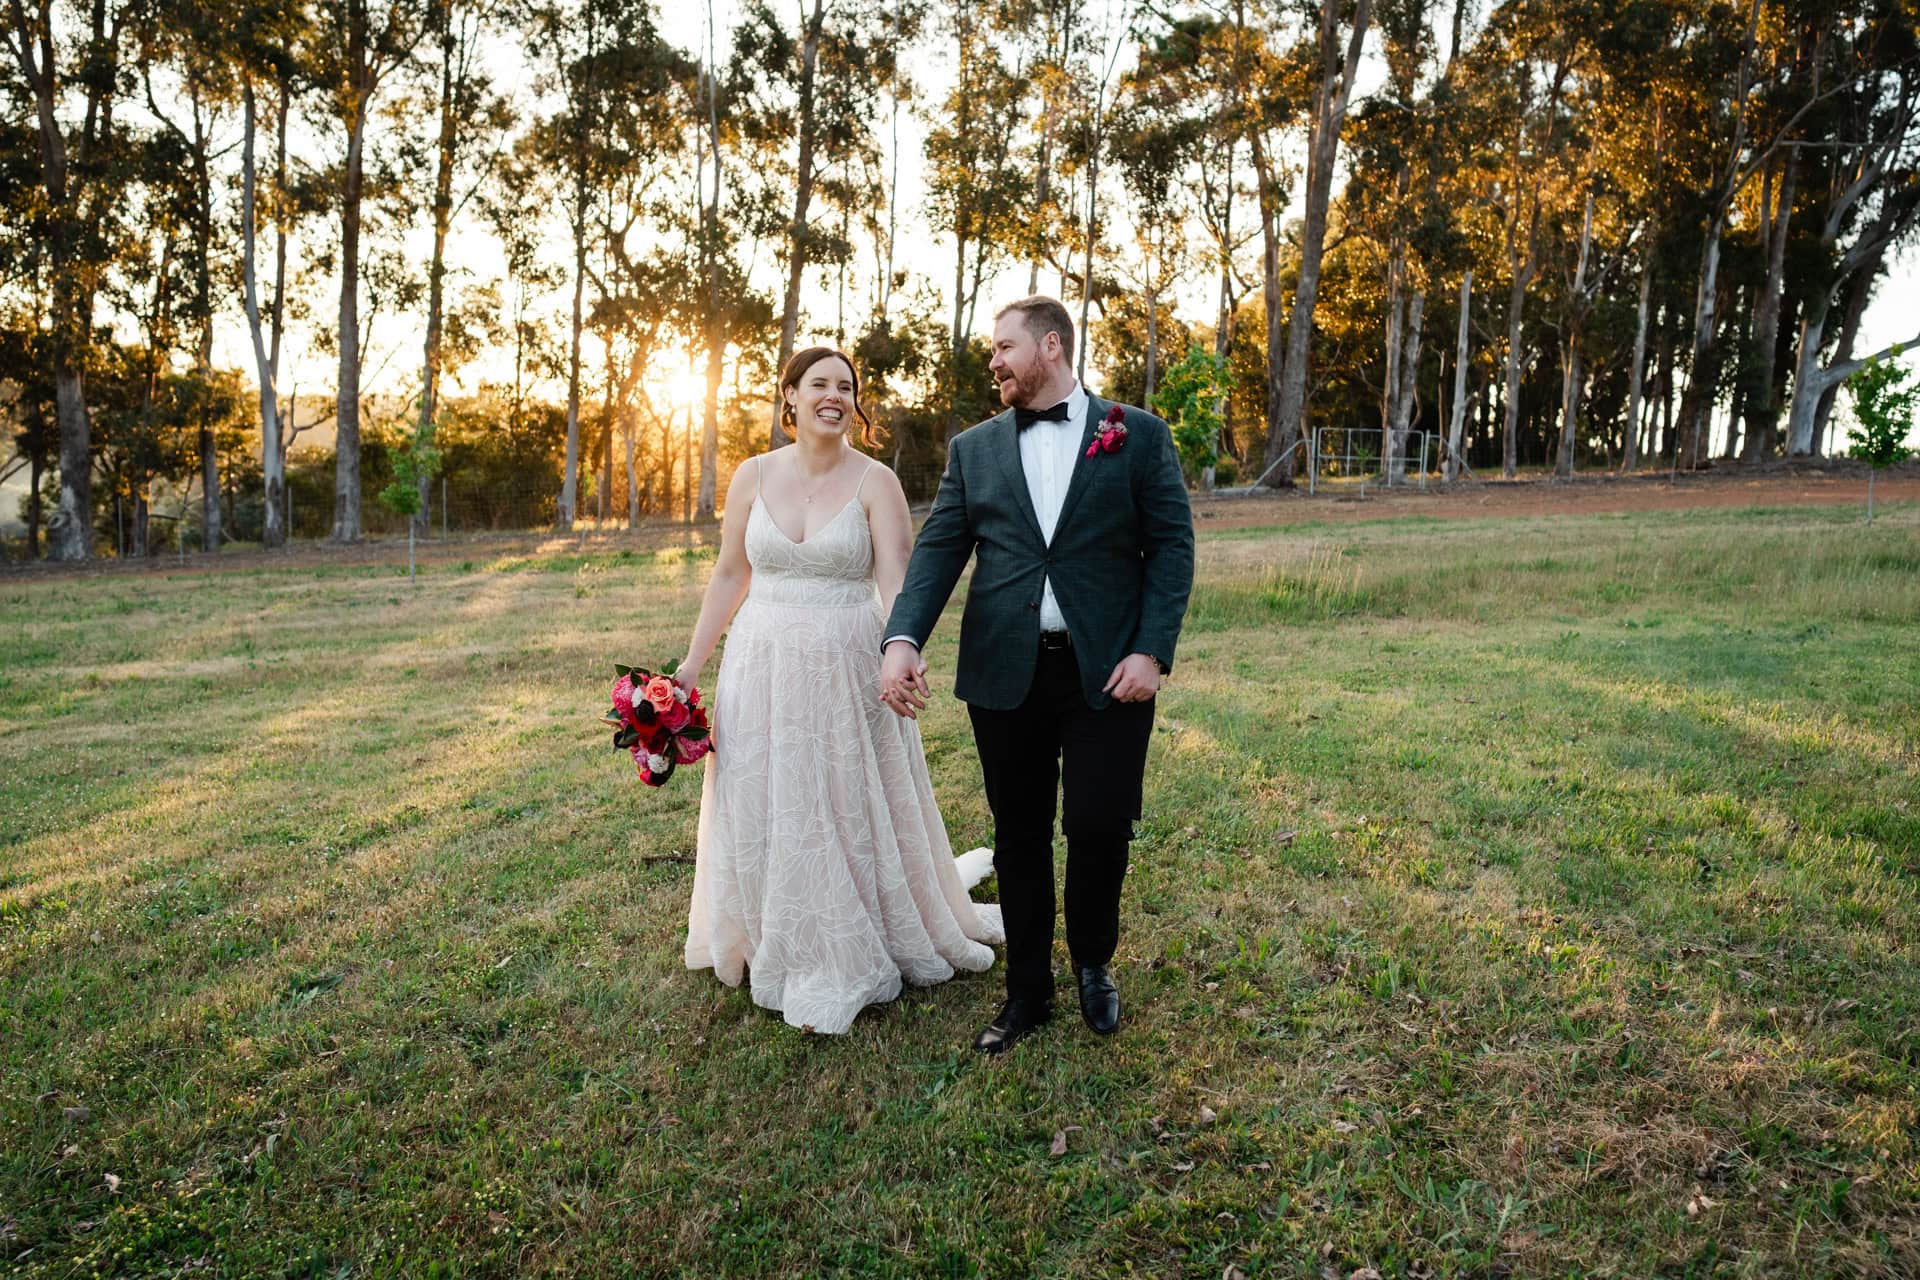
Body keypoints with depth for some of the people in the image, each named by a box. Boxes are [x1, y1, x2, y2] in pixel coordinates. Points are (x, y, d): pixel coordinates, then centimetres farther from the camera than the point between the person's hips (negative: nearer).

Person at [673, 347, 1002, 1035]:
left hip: (846, 668, -2)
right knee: (764, 815, 10)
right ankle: (785, 952, 31)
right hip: (762, 667, 3)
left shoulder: (875, 482, -6)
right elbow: (730, 576, 8)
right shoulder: (754, 475, 3)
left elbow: (896, 580, -14)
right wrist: (691, 663, 7)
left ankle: (854, 958, 28)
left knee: (854, 812, 8)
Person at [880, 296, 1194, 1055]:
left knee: (1098, 828, -2)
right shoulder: (974, 449, 10)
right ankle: (1027, 992, 28)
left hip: (1107, 672, -2)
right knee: (1019, 838, 10)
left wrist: (1152, 650, -11)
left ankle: (1093, 963, 29)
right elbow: (938, 549, 2)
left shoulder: (1138, 435, 4)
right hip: (1004, 673, 3)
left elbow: (1172, 544, 0)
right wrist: (903, 638, -14)